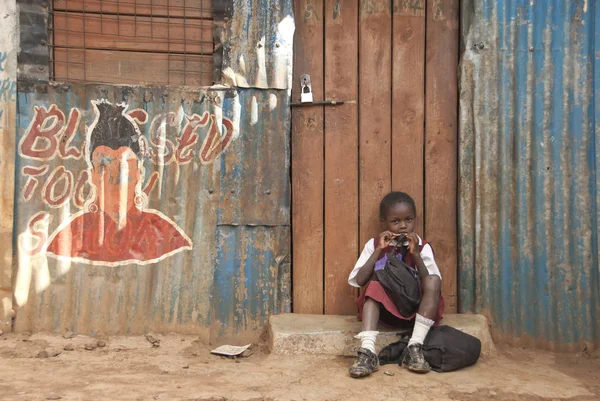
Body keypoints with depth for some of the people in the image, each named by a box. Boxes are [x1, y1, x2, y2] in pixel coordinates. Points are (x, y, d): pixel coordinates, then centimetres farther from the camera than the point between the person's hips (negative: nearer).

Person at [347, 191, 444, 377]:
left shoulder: (422, 247, 3)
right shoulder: (374, 244, 4)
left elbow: (432, 282, -10)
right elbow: (359, 281, -8)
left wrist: (415, 254, -17)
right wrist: (379, 250, -14)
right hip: (385, 307, 0)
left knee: (433, 280, -26)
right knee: (374, 284, -29)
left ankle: (415, 347, -29)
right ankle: (368, 352, -40)